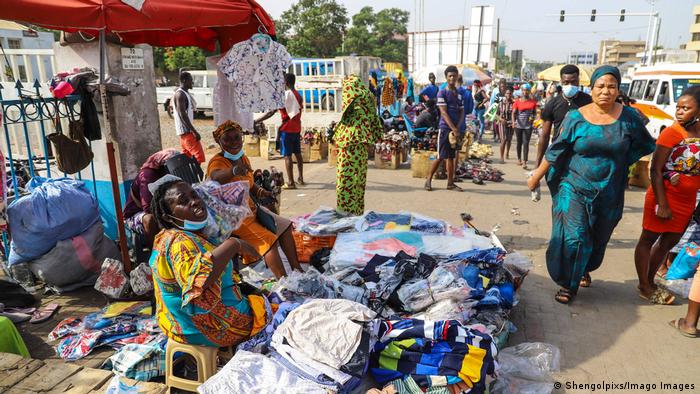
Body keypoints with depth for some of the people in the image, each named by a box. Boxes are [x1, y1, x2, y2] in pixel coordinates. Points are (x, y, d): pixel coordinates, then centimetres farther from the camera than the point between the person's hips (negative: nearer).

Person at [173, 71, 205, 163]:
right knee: (199, 156, -13)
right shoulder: (180, 94, -15)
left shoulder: (186, 93, 16)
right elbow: (182, 115, -23)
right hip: (186, 131, -10)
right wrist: (194, 131, -25)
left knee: (187, 156, 15)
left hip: (187, 130, 10)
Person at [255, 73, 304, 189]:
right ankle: (300, 179, 21)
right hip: (297, 128, 8)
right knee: (297, 154, 14)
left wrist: (256, 122, -13)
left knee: (287, 155, -5)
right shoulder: (298, 95, 11)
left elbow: (271, 113, -16)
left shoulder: (284, 95, -13)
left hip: (287, 129, -8)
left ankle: (291, 183, -6)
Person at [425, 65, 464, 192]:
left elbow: (462, 113, 11)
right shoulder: (442, 93, -4)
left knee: (451, 156, 9)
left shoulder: (460, 94, 14)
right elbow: (444, 113, -12)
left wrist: (458, 129, -6)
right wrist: (453, 129, -19)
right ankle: (429, 179, 9)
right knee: (441, 157, -5)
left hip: (456, 129, 5)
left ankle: (450, 183, 14)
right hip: (445, 128, -5)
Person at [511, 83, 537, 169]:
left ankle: (524, 162, -7)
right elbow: (513, 112, -4)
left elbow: (535, 112, 16)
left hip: (528, 126, 0)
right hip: (518, 125, 0)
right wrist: (513, 121, -19)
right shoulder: (517, 101, 0)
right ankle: (519, 159, 28)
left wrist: (533, 117, -4)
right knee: (519, 142, 12)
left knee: (526, 143, -6)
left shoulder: (533, 101, 4)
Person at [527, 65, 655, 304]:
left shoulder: (629, 118, -3)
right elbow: (555, 152, -3)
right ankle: (568, 285, 12)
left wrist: (618, 163, 5)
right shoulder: (576, 117, -7)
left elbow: (645, 146, 13)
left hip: (609, 193, 3)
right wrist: (536, 177, -1)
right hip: (574, 188, -2)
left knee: (598, 239, 18)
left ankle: (585, 270, 46)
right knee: (574, 237, -7)